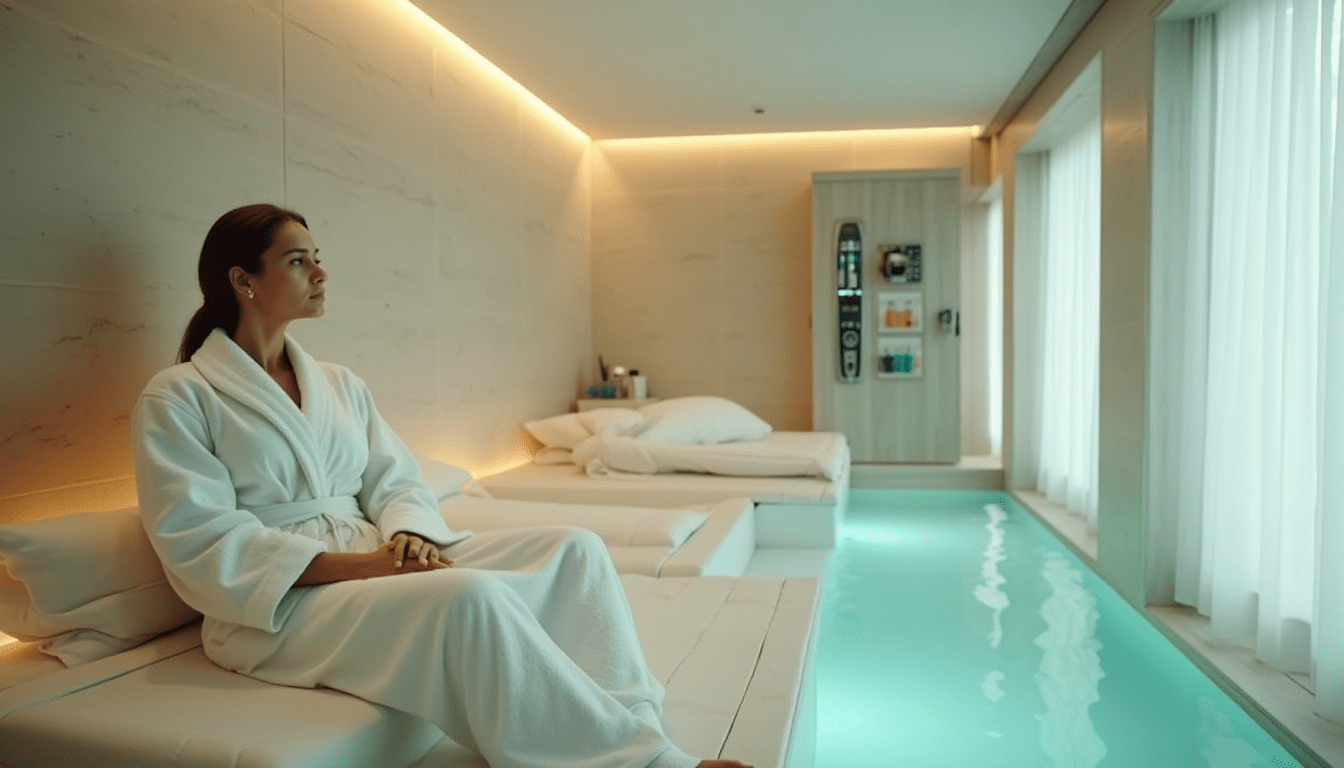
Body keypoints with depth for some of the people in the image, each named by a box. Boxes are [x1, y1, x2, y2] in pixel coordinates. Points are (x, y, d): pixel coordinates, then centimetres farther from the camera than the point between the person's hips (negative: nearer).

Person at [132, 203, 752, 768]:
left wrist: (407, 536, -12)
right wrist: (356, 565, -21)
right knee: (472, 595, -36)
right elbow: (202, 544, -11)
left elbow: (394, 482, 13)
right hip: (278, 607, -6)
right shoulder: (176, 400, -1)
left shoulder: (340, 385, 18)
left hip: (374, 559, 7)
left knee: (574, 548, -14)